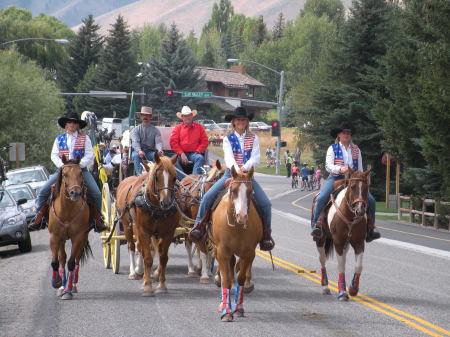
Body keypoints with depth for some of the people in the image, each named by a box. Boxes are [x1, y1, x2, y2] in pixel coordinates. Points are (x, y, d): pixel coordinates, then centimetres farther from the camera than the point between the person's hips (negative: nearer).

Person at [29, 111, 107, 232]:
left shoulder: (84, 138, 7)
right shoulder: (59, 139, 12)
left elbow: (89, 155, 0)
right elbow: (54, 155, 7)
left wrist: (79, 164, -15)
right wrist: (61, 165, -11)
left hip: (81, 169, -1)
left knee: (96, 193, -16)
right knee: (43, 191, -12)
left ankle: (98, 221, -2)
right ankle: (38, 219, -6)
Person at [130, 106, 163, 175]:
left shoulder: (155, 130, 12)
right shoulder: (136, 129, 9)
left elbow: (158, 142, -3)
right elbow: (135, 142, -7)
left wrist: (160, 150, -28)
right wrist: (139, 150, -30)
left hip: (150, 152, 1)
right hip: (139, 151, -1)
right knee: (136, 155, -36)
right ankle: (139, 174, -44)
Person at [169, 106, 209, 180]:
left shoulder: (199, 127, 11)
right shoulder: (178, 128, 12)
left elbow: (204, 142, 6)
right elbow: (173, 142, 2)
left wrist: (197, 152, -9)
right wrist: (181, 154, -11)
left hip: (195, 153, 0)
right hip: (182, 153, 1)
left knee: (200, 158, -34)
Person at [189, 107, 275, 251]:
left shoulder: (253, 138, 7)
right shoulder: (228, 139, 6)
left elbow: (255, 158, -4)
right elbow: (228, 157, -10)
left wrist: (245, 168, -24)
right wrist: (236, 169, -30)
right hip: (230, 173, 0)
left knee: (265, 203, -14)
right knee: (207, 197, -19)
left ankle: (266, 234, 2)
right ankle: (199, 225, -6)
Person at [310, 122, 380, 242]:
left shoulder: (356, 150, 14)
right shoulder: (333, 148, 4)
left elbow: (360, 169, 16)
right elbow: (328, 165, -7)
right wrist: (340, 169, -26)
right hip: (335, 178, -3)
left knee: (371, 200, -12)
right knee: (321, 198, -29)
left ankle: (370, 229, -1)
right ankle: (315, 225, -19)